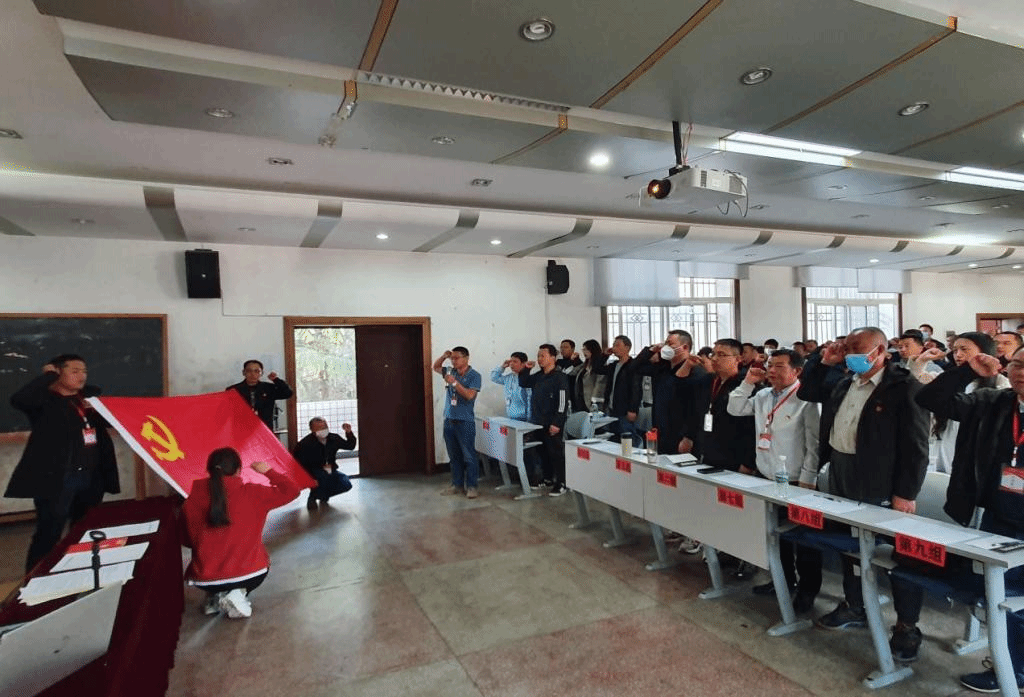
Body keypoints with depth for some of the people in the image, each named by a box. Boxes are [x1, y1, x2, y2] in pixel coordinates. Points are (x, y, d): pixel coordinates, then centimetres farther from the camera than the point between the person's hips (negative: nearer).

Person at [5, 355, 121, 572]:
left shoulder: (91, 395, 13)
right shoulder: (45, 399, -5)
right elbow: (19, 399, -27)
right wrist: (49, 375, -15)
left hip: (91, 476, 6)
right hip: (56, 477, -6)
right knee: (48, 534, -4)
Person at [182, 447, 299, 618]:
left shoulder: (191, 502, -3)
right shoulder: (251, 494, -10)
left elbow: (187, 541, 10)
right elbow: (291, 490, -3)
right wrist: (268, 471, 8)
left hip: (205, 580, 4)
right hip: (249, 574, -3)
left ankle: (215, 599, 11)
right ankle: (238, 594, 4)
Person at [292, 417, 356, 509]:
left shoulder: (333, 438, -5)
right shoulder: (305, 444, -20)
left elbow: (350, 446, 10)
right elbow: (300, 465, -20)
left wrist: (349, 432, -8)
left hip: (330, 471, 5)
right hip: (312, 473, -5)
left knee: (346, 485, -16)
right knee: (322, 476, -39)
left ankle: (324, 495, 13)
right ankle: (312, 498, -6)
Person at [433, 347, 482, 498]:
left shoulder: (474, 376, -8)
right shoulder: (451, 372, 10)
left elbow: (469, 395, -18)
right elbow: (435, 367, 22)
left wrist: (454, 382, -22)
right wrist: (443, 356, 3)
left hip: (465, 422, -6)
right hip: (449, 420, 6)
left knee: (469, 456, -1)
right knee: (454, 456, 13)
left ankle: (471, 486, 7)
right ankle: (457, 484, 22)